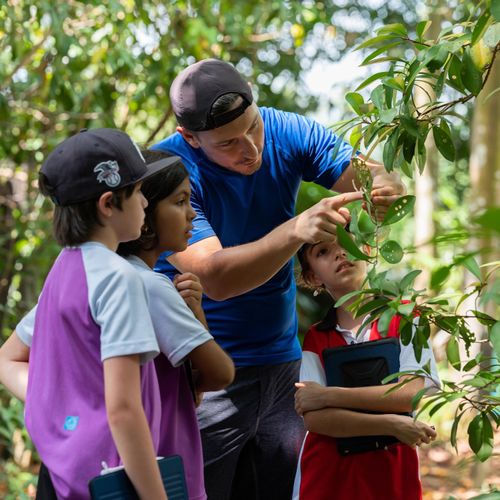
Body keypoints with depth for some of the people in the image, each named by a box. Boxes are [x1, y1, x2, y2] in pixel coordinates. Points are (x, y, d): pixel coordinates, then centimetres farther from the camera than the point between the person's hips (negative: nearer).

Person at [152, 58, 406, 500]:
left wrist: (385, 189, -27)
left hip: (281, 362, 5)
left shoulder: (286, 133, -4)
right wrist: (296, 230, -39)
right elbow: (214, 278, -26)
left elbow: (377, 180, -3)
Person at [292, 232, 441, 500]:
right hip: (326, 476, 1)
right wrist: (391, 425, -19)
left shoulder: (404, 317, 0)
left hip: (392, 472, -1)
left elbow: (413, 393, -13)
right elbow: (314, 418, -9)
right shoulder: (315, 338, 3)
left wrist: (327, 396, -14)